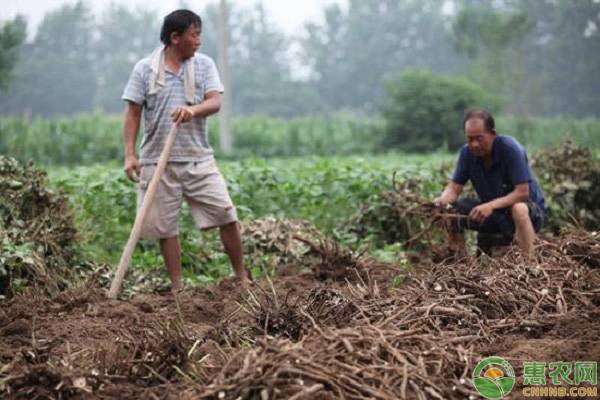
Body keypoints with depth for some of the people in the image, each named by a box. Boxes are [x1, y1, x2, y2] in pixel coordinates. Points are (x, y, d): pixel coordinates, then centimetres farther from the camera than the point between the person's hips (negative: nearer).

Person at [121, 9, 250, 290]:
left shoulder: (204, 64, 5)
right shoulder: (145, 69, 0)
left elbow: (215, 102, -6)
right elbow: (133, 113, 1)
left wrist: (194, 109, -28)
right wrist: (130, 155, -7)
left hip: (198, 159, 1)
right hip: (158, 161, -1)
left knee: (226, 215, -3)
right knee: (166, 226, 4)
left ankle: (242, 278, 11)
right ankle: (177, 287, 16)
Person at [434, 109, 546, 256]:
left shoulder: (510, 148, -23)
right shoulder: (467, 152, -7)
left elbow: (522, 192, -27)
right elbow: (454, 187, -6)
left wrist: (491, 206, -40)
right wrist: (443, 200, -29)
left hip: (529, 207, -5)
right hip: (491, 210, 5)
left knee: (519, 210, -40)